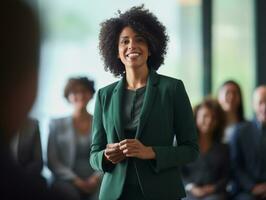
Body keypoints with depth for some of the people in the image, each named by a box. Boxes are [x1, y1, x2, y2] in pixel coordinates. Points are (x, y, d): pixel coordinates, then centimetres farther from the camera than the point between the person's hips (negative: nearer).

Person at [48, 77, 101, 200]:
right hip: (67, 182, 0)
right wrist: (76, 180, -9)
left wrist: (97, 177, -11)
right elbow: (52, 162, 5)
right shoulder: (57, 124, 11)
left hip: (94, 182, 1)